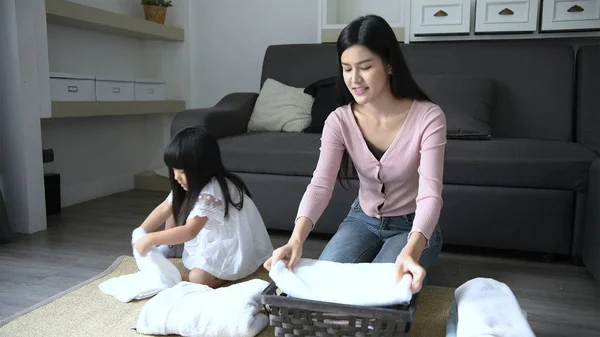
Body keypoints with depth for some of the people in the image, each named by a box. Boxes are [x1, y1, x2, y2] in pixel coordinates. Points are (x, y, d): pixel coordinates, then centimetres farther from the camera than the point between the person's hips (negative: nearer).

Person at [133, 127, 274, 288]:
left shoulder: (211, 193, -32)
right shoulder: (195, 184, -4)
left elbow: (189, 231, -37)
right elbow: (165, 208, -1)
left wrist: (150, 239, -35)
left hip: (240, 248, -9)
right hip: (215, 238, 9)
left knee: (198, 279, -27)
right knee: (176, 208, 3)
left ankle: (230, 271, -1)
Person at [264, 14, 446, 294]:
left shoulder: (428, 117, -23)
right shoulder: (339, 121, -14)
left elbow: (430, 194, -31)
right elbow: (320, 184, -24)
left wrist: (411, 250, -51)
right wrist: (296, 239, -43)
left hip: (414, 227, -2)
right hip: (363, 219, 3)